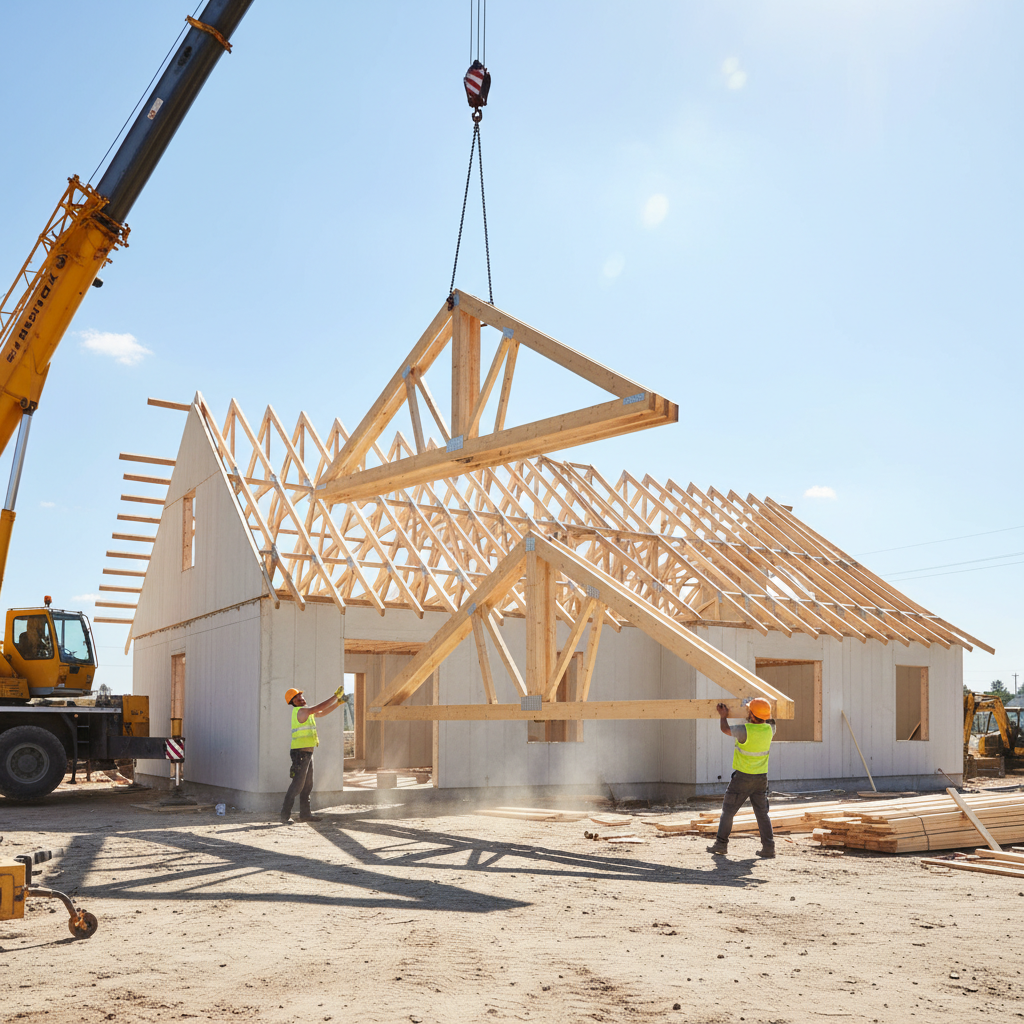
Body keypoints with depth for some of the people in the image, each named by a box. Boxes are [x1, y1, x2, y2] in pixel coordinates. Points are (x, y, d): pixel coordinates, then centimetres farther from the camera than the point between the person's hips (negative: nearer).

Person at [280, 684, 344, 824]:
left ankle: (305, 813, 19)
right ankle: (285, 816, -6)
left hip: (307, 753, 10)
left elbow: (323, 712, 24)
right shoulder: (300, 711, -13)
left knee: (307, 785, 13)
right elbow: (319, 708, -21)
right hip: (300, 753, -10)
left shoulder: (306, 712, 16)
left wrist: (338, 703, 13)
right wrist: (336, 695, -17)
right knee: (297, 785, -10)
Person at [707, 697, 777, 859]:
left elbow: (725, 729, -4)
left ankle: (721, 843, 14)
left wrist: (723, 716, 13)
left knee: (728, 809, 8)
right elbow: (771, 722, 21)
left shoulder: (745, 731, -22)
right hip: (761, 777, 5)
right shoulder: (769, 729, -6)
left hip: (742, 776, -5)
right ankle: (768, 846, 2)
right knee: (762, 812, 9)